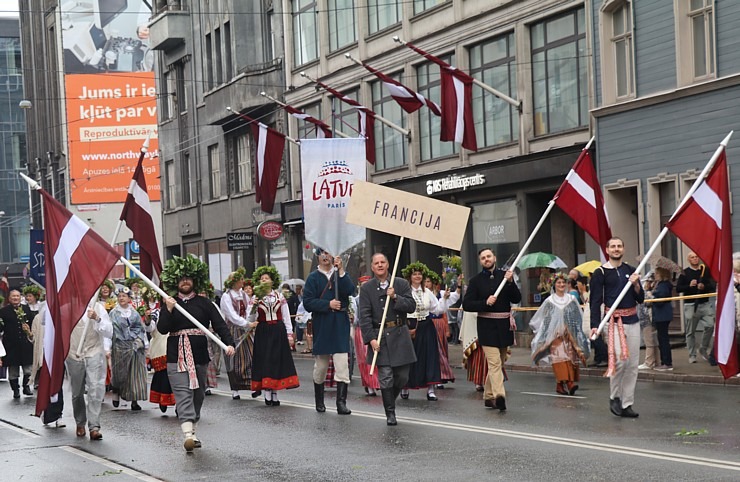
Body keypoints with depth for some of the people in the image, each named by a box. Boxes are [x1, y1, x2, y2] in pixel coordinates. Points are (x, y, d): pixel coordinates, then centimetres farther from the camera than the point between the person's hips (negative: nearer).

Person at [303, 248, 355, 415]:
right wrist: (328, 304, -14)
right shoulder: (313, 278, 4)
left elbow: (350, 291, -9)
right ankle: (319, 402, 21)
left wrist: (341, 271, -15)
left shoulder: (340, 274, 9)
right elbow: (308, 302, -4)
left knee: (342, 364, -10)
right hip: (321, 325, 0)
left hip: (340, 325, 0)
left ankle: (341, 403, -11)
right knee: (320, 365, 8)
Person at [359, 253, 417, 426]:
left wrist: (395, 297, -16)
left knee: (402, 376, 6)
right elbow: (364, 316, -4)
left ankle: (390, 399, 32)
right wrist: (371, 339, -13)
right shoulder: (366, 288, 2)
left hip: (400, 335, 2)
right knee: (385, 377, -4)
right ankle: (390, 413, 5)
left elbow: (411, 306, -1)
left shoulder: (401, 284, 6)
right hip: (379, 336, -2)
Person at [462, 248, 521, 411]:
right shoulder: (476, 280, 4)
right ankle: (499, 395, -29)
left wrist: (510, 282, -12)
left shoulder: (505, 275, 9)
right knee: (494, 363, -16)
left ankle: (489, 396, 23)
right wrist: (485, 303, -13)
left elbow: (517, 299, 2)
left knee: (498, 363, 11)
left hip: (504, 324, 4)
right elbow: (466, 304, 0)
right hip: (487, 326, -4)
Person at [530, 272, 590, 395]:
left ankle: (571, 382, -11)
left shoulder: (572, 300, 8)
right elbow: (544, 320, 12)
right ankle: (561, 383, -13)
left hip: (569, 335, 1)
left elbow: (578, 318, 13)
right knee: (559, 358, -11)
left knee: (570, 357, -8)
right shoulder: (549, 301, 5)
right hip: (555, 335, -1)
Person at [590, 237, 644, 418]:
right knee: (619, 359, -19)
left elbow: (640, 299, 14)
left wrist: (636, 284, -5)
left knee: (632, 365, 3)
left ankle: (627, 403, 9)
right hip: (614, 321, -5)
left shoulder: (630, 271, 14)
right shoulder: (601, 273, 0)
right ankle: (614, 398, -1)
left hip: (633, 321, 5)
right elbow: (595, 301, -4)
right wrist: (595, 325, -14)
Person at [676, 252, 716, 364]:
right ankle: (692, 355, 8)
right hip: (690, 305, -1)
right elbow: (678, 288, 0)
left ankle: (703, 349, 5)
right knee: (690, 332, 1)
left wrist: (704, 287, -12)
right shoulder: (685, 273, 3)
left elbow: (713, 286, 7)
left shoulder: (705, 270, 9)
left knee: (710, 325, -14)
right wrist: (689, 286, -15)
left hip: (705, 303, 1)